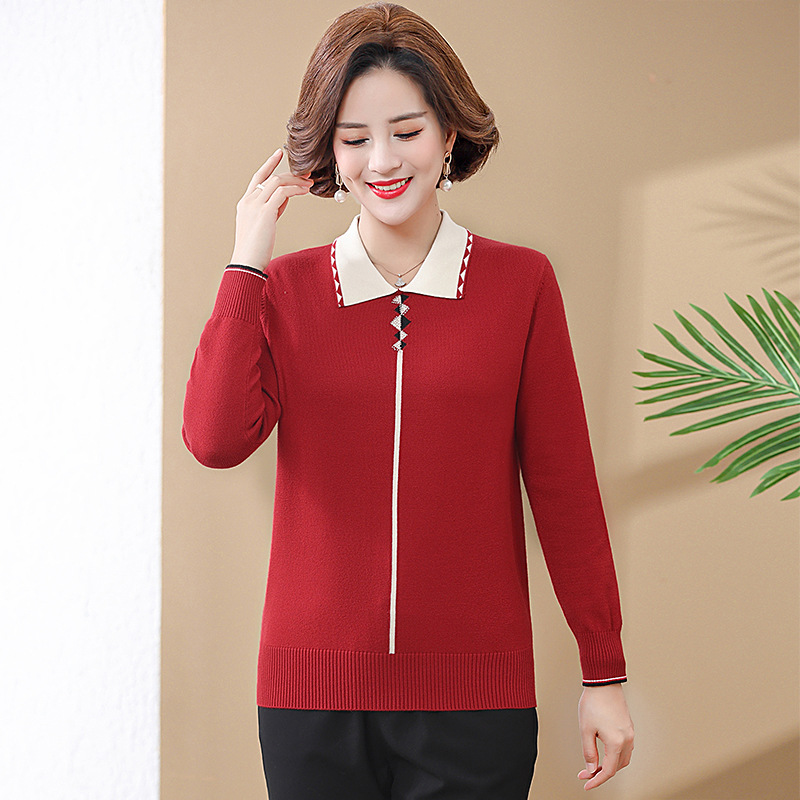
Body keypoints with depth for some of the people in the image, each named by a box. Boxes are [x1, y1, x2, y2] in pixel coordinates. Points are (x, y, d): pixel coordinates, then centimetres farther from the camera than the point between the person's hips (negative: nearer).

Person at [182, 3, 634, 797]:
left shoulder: (520, 283, 1)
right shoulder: (284, 287, 4)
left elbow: (563, 483, 2)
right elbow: (216, 439, -11)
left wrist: (604, 671, 3)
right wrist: (247, 261, -8)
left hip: (476, 698, -1)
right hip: (314, 688, 1)